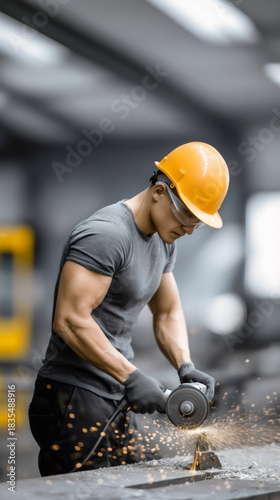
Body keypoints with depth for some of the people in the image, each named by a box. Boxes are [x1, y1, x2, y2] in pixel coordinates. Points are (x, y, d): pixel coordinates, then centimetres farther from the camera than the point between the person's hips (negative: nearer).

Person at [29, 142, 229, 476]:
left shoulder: (163, 241, 13)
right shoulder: (105, 235, -18)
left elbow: (168, 313, 22)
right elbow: (69, 320, -24)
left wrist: (186, 367, 3)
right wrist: (131, 377, -22)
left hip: (117, 399, 9)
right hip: (74, 398, -9)